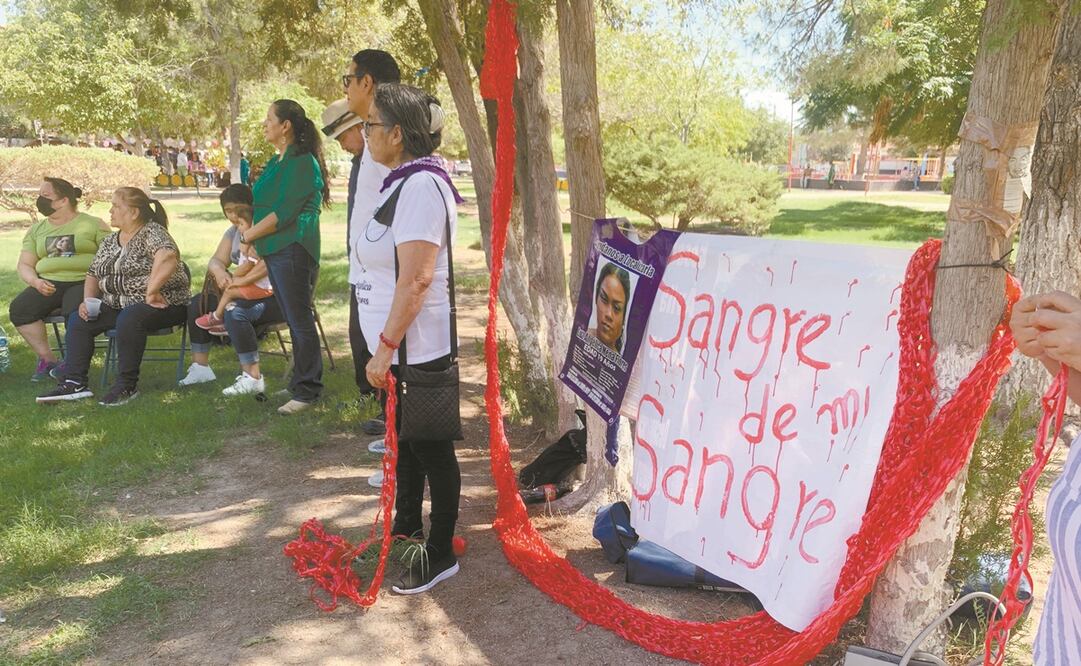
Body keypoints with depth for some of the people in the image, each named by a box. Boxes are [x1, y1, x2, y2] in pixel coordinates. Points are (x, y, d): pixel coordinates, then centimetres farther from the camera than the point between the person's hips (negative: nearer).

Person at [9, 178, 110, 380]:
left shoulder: (93, 225, 6)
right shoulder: (36, 230, 20)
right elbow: (25, 265, 16)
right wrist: (35, 281, -6)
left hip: (83, 282, -5)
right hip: (48, 284, 5)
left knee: (75, 312, -36)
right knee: (18, 309, -22)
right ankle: (47, 358, -8)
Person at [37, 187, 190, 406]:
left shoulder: (152, 232, -11)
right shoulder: (110, 241, 15)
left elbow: (167, 257, -33)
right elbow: (93, 274, 21)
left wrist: (151, 292, -35)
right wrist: (88, 301, 3)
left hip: (164, 304, -8)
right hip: (118, 306, 8)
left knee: (128, 319, -35)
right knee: (78, 320, -6)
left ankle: (127, 385, -23)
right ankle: (74, 383, -6)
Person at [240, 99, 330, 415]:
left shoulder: (303, 163, -13)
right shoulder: (278, 161, 16)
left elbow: (284, 213, -19)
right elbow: (264, 202, 19)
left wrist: (249, 234, -9)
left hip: (293, 251, -9)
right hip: (274, 251, 9)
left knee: (300, 321, -4)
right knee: (293, 320, 14)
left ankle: (306, 391, 3)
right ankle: (301, 380, 24)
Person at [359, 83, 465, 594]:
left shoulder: (421, 185, -19)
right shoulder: (403, 182, 12)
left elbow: (416, 278, -25)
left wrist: (385, 347, -22)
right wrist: (385, 345, 19)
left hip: (417, 348, -10)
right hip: (398, 347, 10)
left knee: (432, 449, 3)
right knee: (405, 441, 22)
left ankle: (440, 555, 17)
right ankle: (407, 526, 40)